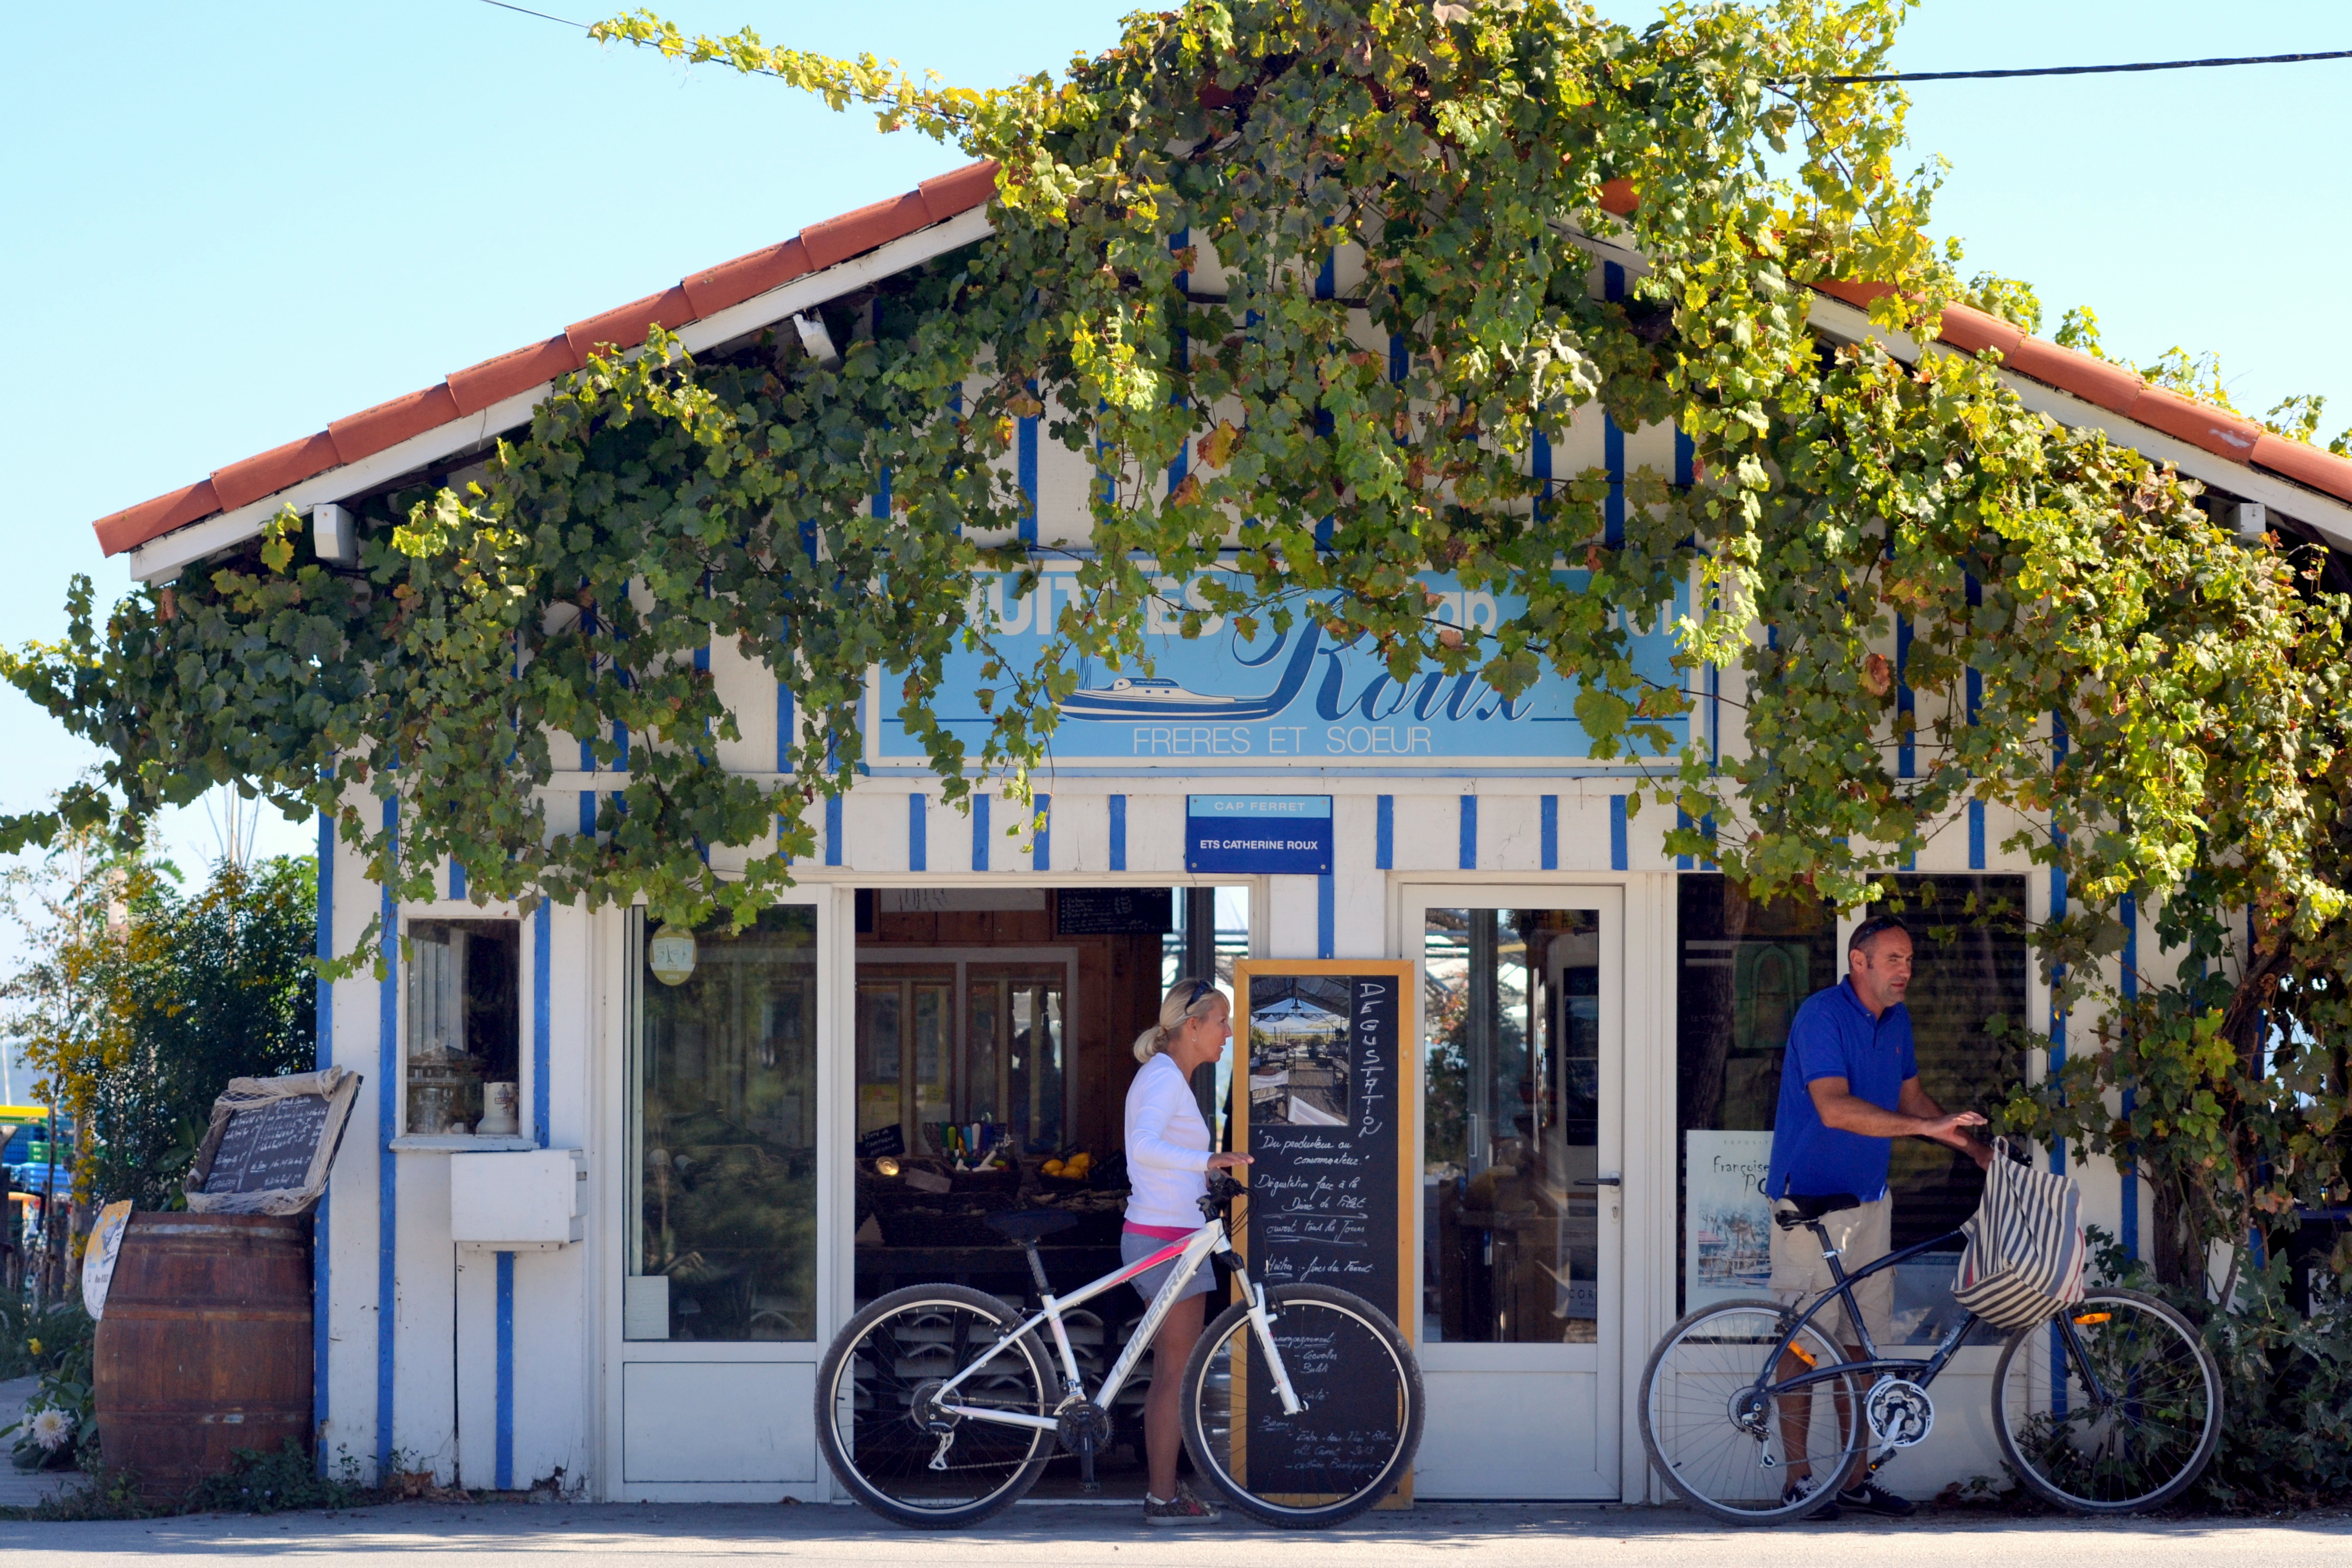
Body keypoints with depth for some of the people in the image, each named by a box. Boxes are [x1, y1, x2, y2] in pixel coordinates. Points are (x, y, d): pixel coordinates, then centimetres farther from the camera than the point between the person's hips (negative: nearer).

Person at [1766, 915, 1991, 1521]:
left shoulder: (1897, 1020, 10)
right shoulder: (1821, 1015, -16)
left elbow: (1909, 1097, 22)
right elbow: (1835, 1109, -26)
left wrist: (1979, 1152, 14)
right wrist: (1927, 1128, -29)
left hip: (1869, 1200, 7)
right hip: (1810, 1202, -7)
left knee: (1859, 1342, 8)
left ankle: (1856, 1477, 13)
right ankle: (1798, 1478, 1)